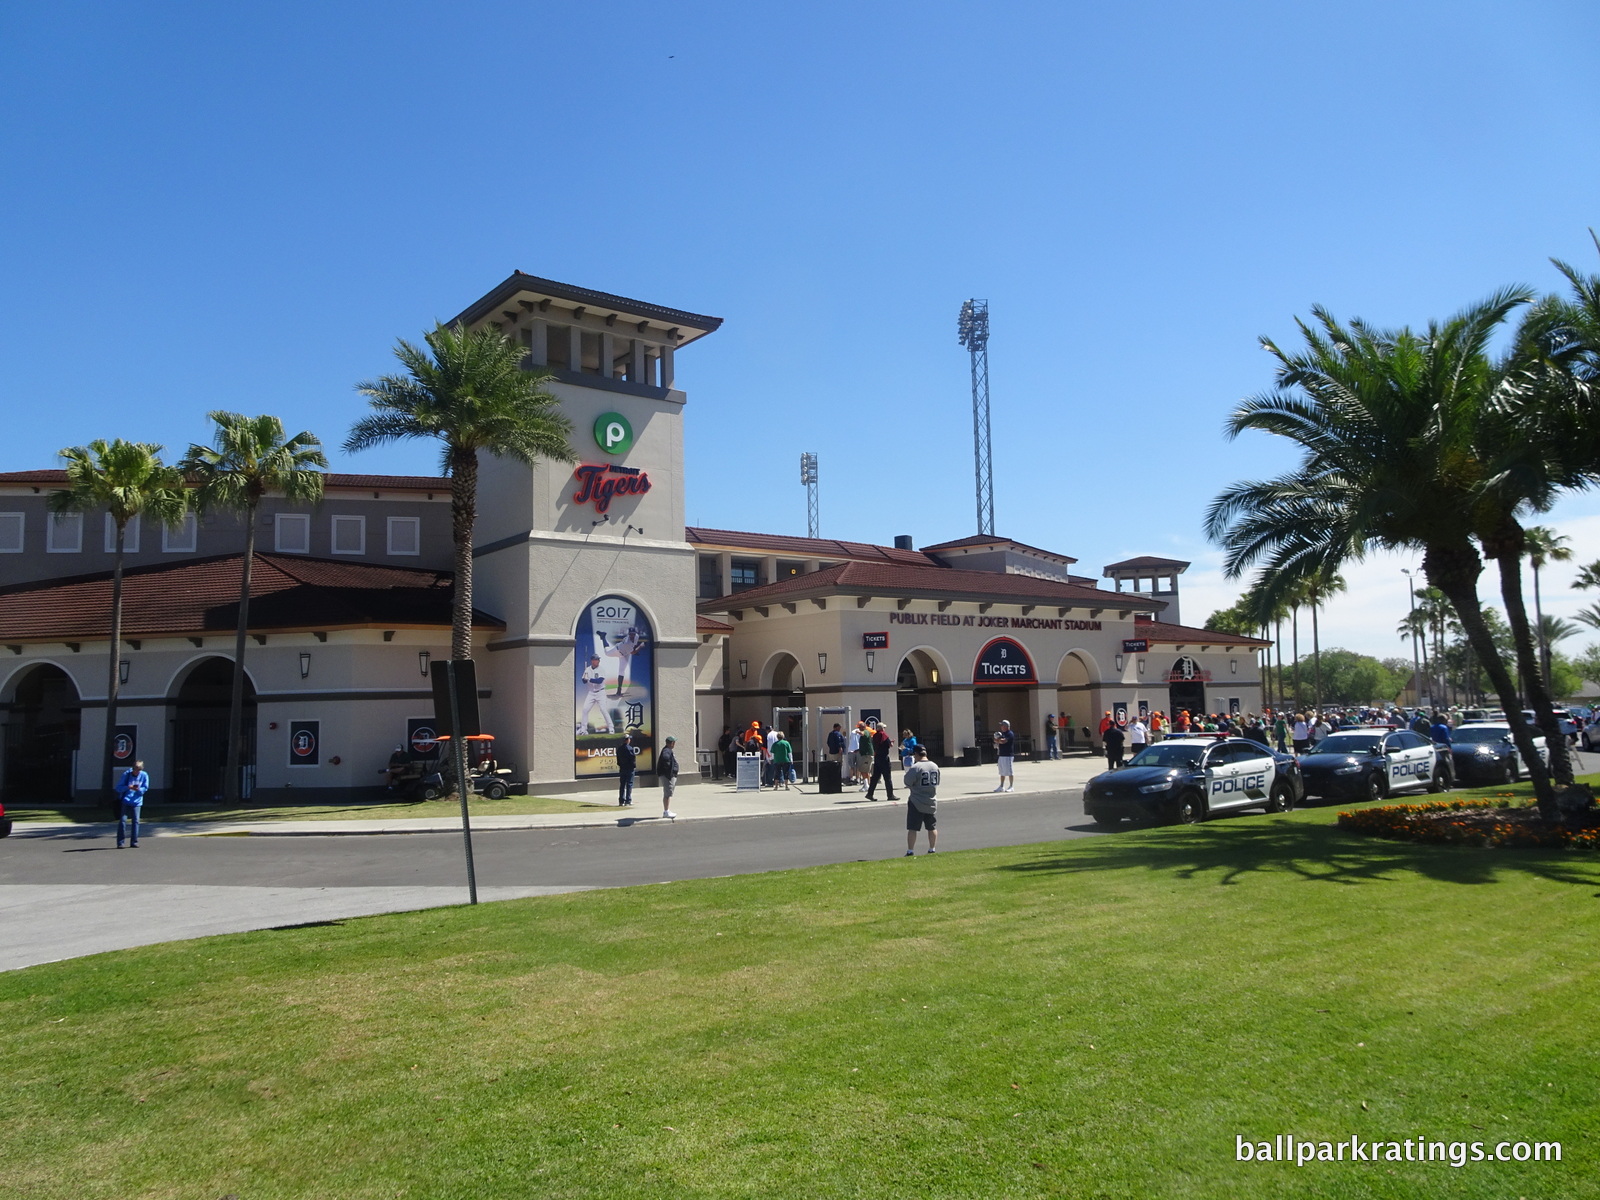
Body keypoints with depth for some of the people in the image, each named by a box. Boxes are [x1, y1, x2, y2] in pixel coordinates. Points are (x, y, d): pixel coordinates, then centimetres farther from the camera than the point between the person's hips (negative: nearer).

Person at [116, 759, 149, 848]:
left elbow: (145, 788, 6)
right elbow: (118, 787, -5)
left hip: (136, 802, 2)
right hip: (125, 800, -2)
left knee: (135, 821, 1)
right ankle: (120, 843, -4)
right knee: (122, 820, -8)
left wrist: (139, 789, -16)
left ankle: (134, 842, 10)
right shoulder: (126, 774, -6)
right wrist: (128, 787, -23)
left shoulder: (144, 776, -1)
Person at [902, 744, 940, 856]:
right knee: (932, 827, 17)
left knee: (912, 828, 0)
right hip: (932, 802, 6)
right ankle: (932, 850, 23)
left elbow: (907, 782, -14)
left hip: (917, 804, -6)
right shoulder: (935, 767, 3)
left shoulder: (916, 767, -18)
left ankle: (910, 851, -1)